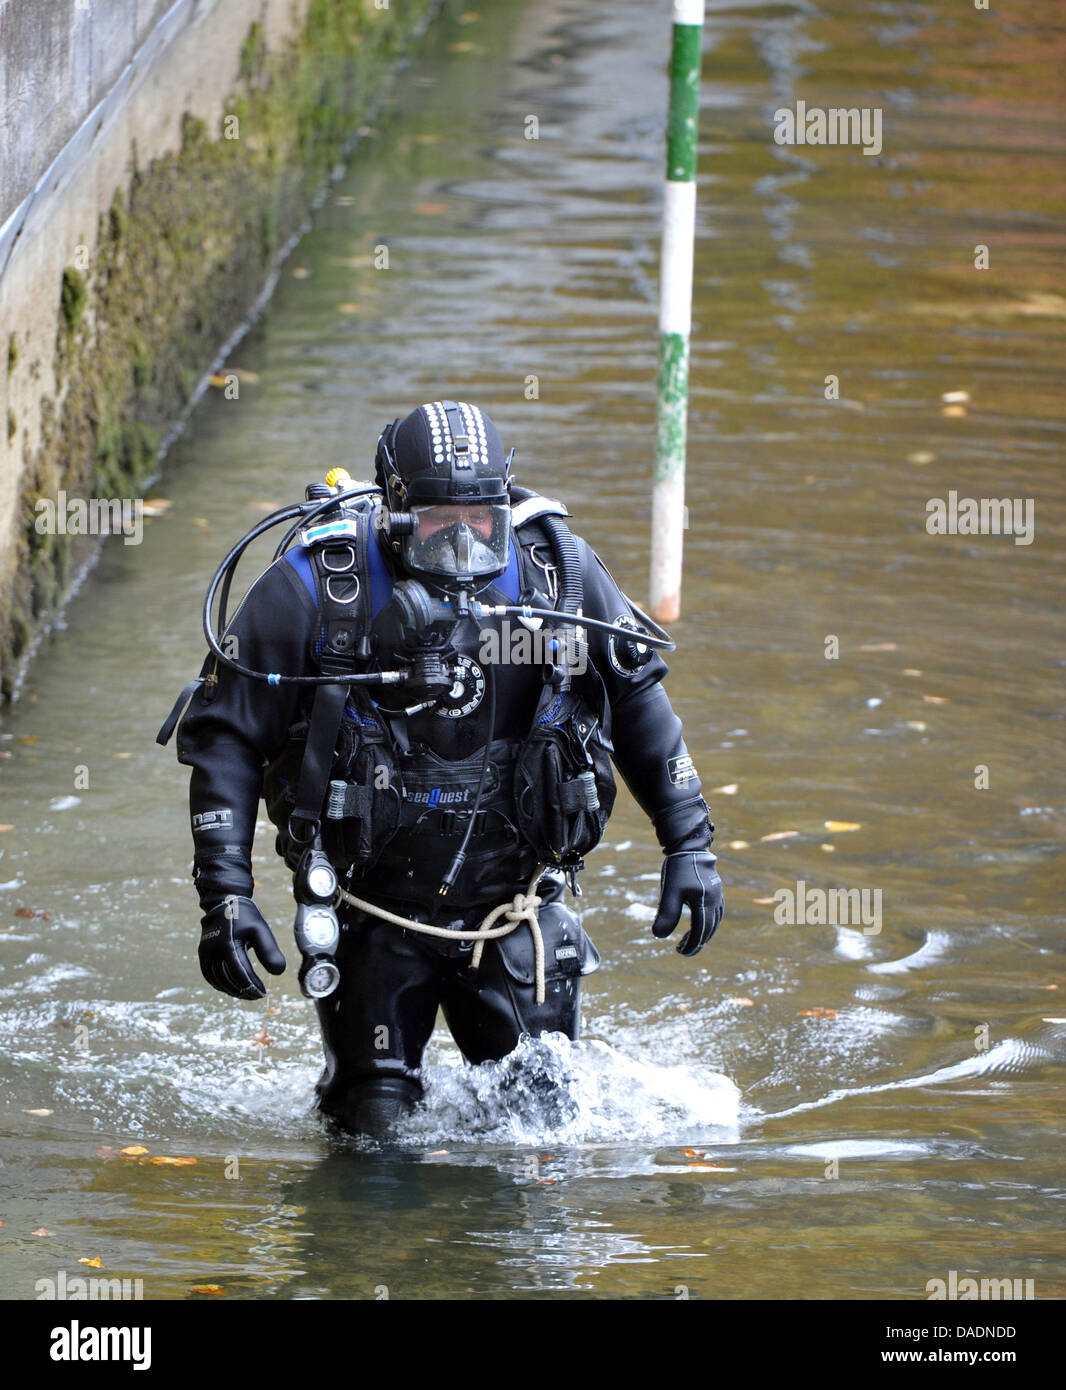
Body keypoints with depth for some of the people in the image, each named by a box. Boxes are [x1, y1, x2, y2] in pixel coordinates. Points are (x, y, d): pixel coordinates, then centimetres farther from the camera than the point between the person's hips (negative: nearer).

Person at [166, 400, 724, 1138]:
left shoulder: (558, 570, -9)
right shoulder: (316, 588, -17)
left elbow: (637, 696, 7)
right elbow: (225, 737, -9)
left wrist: (690, 844, 5)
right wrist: (225, 891, -16)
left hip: (516, 913, 2)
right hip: (375, 921, -2)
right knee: (376, 1131, 2)